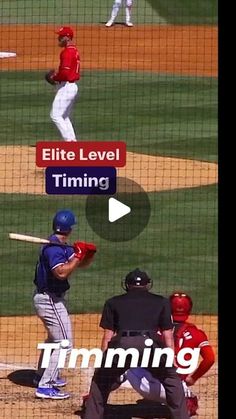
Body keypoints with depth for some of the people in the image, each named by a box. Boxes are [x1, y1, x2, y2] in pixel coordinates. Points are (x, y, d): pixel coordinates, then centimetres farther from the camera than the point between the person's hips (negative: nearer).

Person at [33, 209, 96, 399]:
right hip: (50, 300, -11)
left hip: (47, 297, 11)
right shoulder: (54, 247, -22)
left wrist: (89, 253, -9)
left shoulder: (62, 246, 8)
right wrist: (78, 255, -29)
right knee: (64, 343, -10)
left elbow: (82, 263, 11)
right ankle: (45, 387, -13)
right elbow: (61, 272, -36)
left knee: (55, 337, 29)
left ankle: (43, 375, 43)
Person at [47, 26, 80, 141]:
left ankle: (69, 140, -13)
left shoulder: (67, 52, -17)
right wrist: (57, 74, 12)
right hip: (73, 86, 10)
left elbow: (65, 73, -24)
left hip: (66, 87, -10)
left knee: (55, 115, -10)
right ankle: (73, 140, 16)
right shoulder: (74, 50, 15)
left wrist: (54, 78, -8)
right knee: (64, 116, 17)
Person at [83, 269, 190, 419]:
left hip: (121, 344, 0)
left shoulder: (113, 302, 26)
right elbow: (168, 336, 21)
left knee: (101, 382, 22)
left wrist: (103, 362, 23)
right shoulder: (161, 302, 26)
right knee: (172, 379, 21)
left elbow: (108, 337, 20)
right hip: (150, 343, 0)